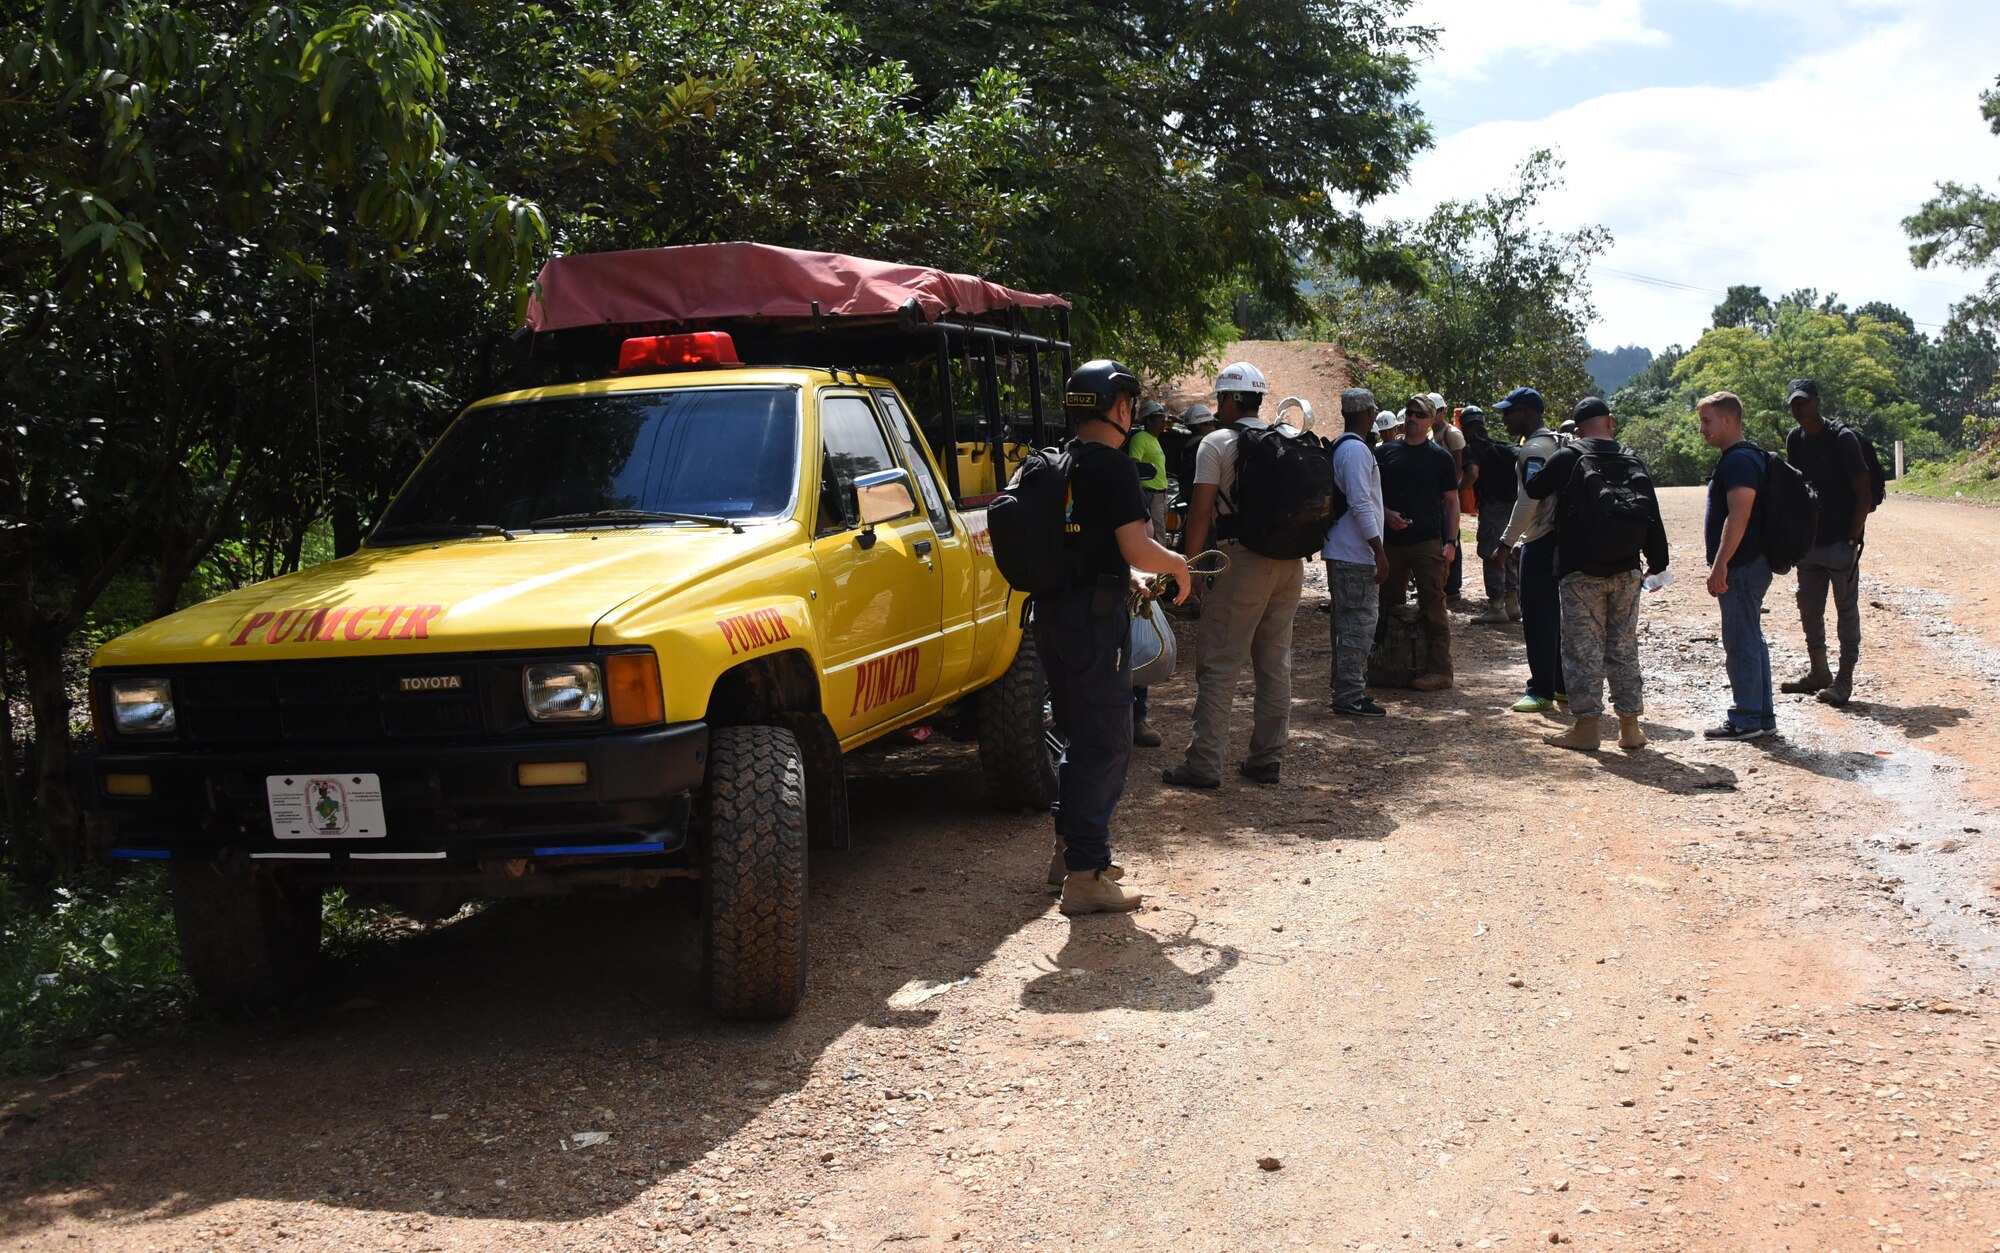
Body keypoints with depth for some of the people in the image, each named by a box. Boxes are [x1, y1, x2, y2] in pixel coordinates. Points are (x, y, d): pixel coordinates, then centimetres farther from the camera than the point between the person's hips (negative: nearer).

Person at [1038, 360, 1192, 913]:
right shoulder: (1113, 467, -14)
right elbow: (1138, 550, -18)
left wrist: (1129, 575, 27)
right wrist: (1177, 563, 1)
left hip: (1052, 613, 9)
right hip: (1096, 618, -9)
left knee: (1080, 735, 21)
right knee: (1105, 744, -2)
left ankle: (1070, 848, 31)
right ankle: (1085, 876, -1)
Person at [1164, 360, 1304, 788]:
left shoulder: (1217, 444, -5)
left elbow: (1201, 510, -9)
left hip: (1243, 560, -6)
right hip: (1290, 562, 7)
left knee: (1218, 664, -3)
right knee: (1276, 663, 12)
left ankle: (1204, 763, -4)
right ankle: (1266, 759, 16)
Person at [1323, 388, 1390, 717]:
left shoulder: (1338, 447, 16)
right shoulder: (1357, 450, -15)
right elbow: (1361, 505, -21)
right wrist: (1379, 552, -20)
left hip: (1340, 552, 10)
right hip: (1357, 554, -10)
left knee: (1348, 624, 15)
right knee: (1359, 624, -7)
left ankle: (1345, 692, 22)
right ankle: (1350, 697, -6)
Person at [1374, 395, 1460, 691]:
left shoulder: (1439, 457, 4)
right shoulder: (1385, 453, 9)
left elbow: (1451, 501, 4)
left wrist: (1450, 542, -5)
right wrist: (1386, 514, -8)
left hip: (1428, 543, -3)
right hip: (1390, 542, 3)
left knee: (1433, 608, -6)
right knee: (1388, 605, 10)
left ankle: (1438, 669, -5)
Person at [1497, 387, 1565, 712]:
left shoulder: (1535, 448, -15)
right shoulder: (1553, 442, 17)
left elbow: (1528, 501, -23)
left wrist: (1507, 542, -17)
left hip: (1541, 542, -10)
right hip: (1554, 537, 10)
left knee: (1537, 616, -7)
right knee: (1551, 613, 15)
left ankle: (1542, 691, -5)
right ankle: (1562, 683, 21)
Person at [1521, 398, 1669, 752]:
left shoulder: (1567, 459, -4)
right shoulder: (1632, 461, 7)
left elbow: (1533, 492, 9)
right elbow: (1653, 515, 8)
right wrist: (1657, 563, 15)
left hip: (1581, 573, -4)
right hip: (1626, 572, 4)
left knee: (1583, 649, 0)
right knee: (1624, 648, 10)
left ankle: (1587, 726, 0)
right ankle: (1630, 726, 12)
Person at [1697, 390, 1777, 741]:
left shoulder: (1738, 460, -16)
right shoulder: (1742, 457, 18)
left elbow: (1738, 516, -24)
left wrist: (1720, 565, -24)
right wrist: (1722, 565, 23)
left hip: (1740, 567, -11)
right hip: (1751, 564, 11)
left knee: (1741, 643, -6)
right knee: (1751, 641, 14)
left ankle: (1745, 720, -1)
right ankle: (1762, 716, 19)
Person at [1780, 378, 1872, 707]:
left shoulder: (1842, 439, -12)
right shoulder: (1794, 440, 7)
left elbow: (1865, 495, -12)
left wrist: (1853, 541, -16)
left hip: (1840, 543, -7)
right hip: (1808, 542, 7)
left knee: (1846, 609, -1)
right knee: (1809, 608, 13)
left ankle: (1844, 679, 3)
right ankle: (1818, 671, 26)